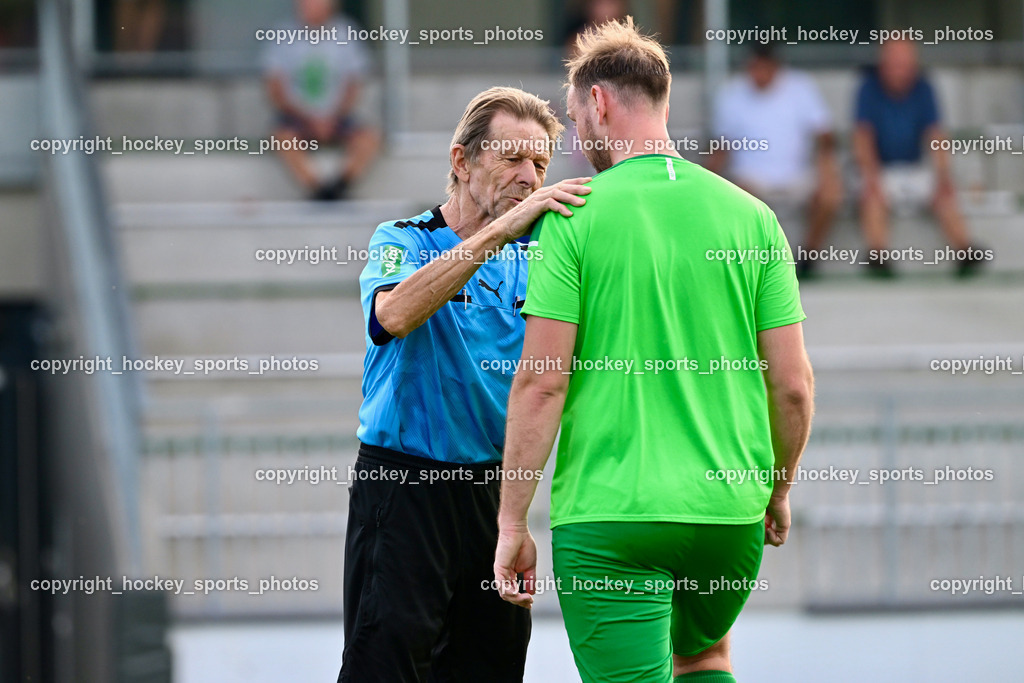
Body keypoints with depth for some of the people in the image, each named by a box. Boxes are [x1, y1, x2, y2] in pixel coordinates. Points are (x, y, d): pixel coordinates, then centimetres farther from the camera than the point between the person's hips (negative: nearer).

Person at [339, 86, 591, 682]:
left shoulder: (530, 257, 12)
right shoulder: (403, 242, -4)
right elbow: (393, 315, -27)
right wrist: (499, 231, -32)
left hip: (495, 485, 5)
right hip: (404, 484, -5)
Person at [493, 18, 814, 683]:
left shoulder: (575, 218, -6)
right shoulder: (749, 216, 4)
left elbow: (542, 383, -10)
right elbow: (792, 384, 3)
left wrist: (512, 523, -4)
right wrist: (779, 490, 20)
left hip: (607, 512, -4)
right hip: (729, 506, 4)